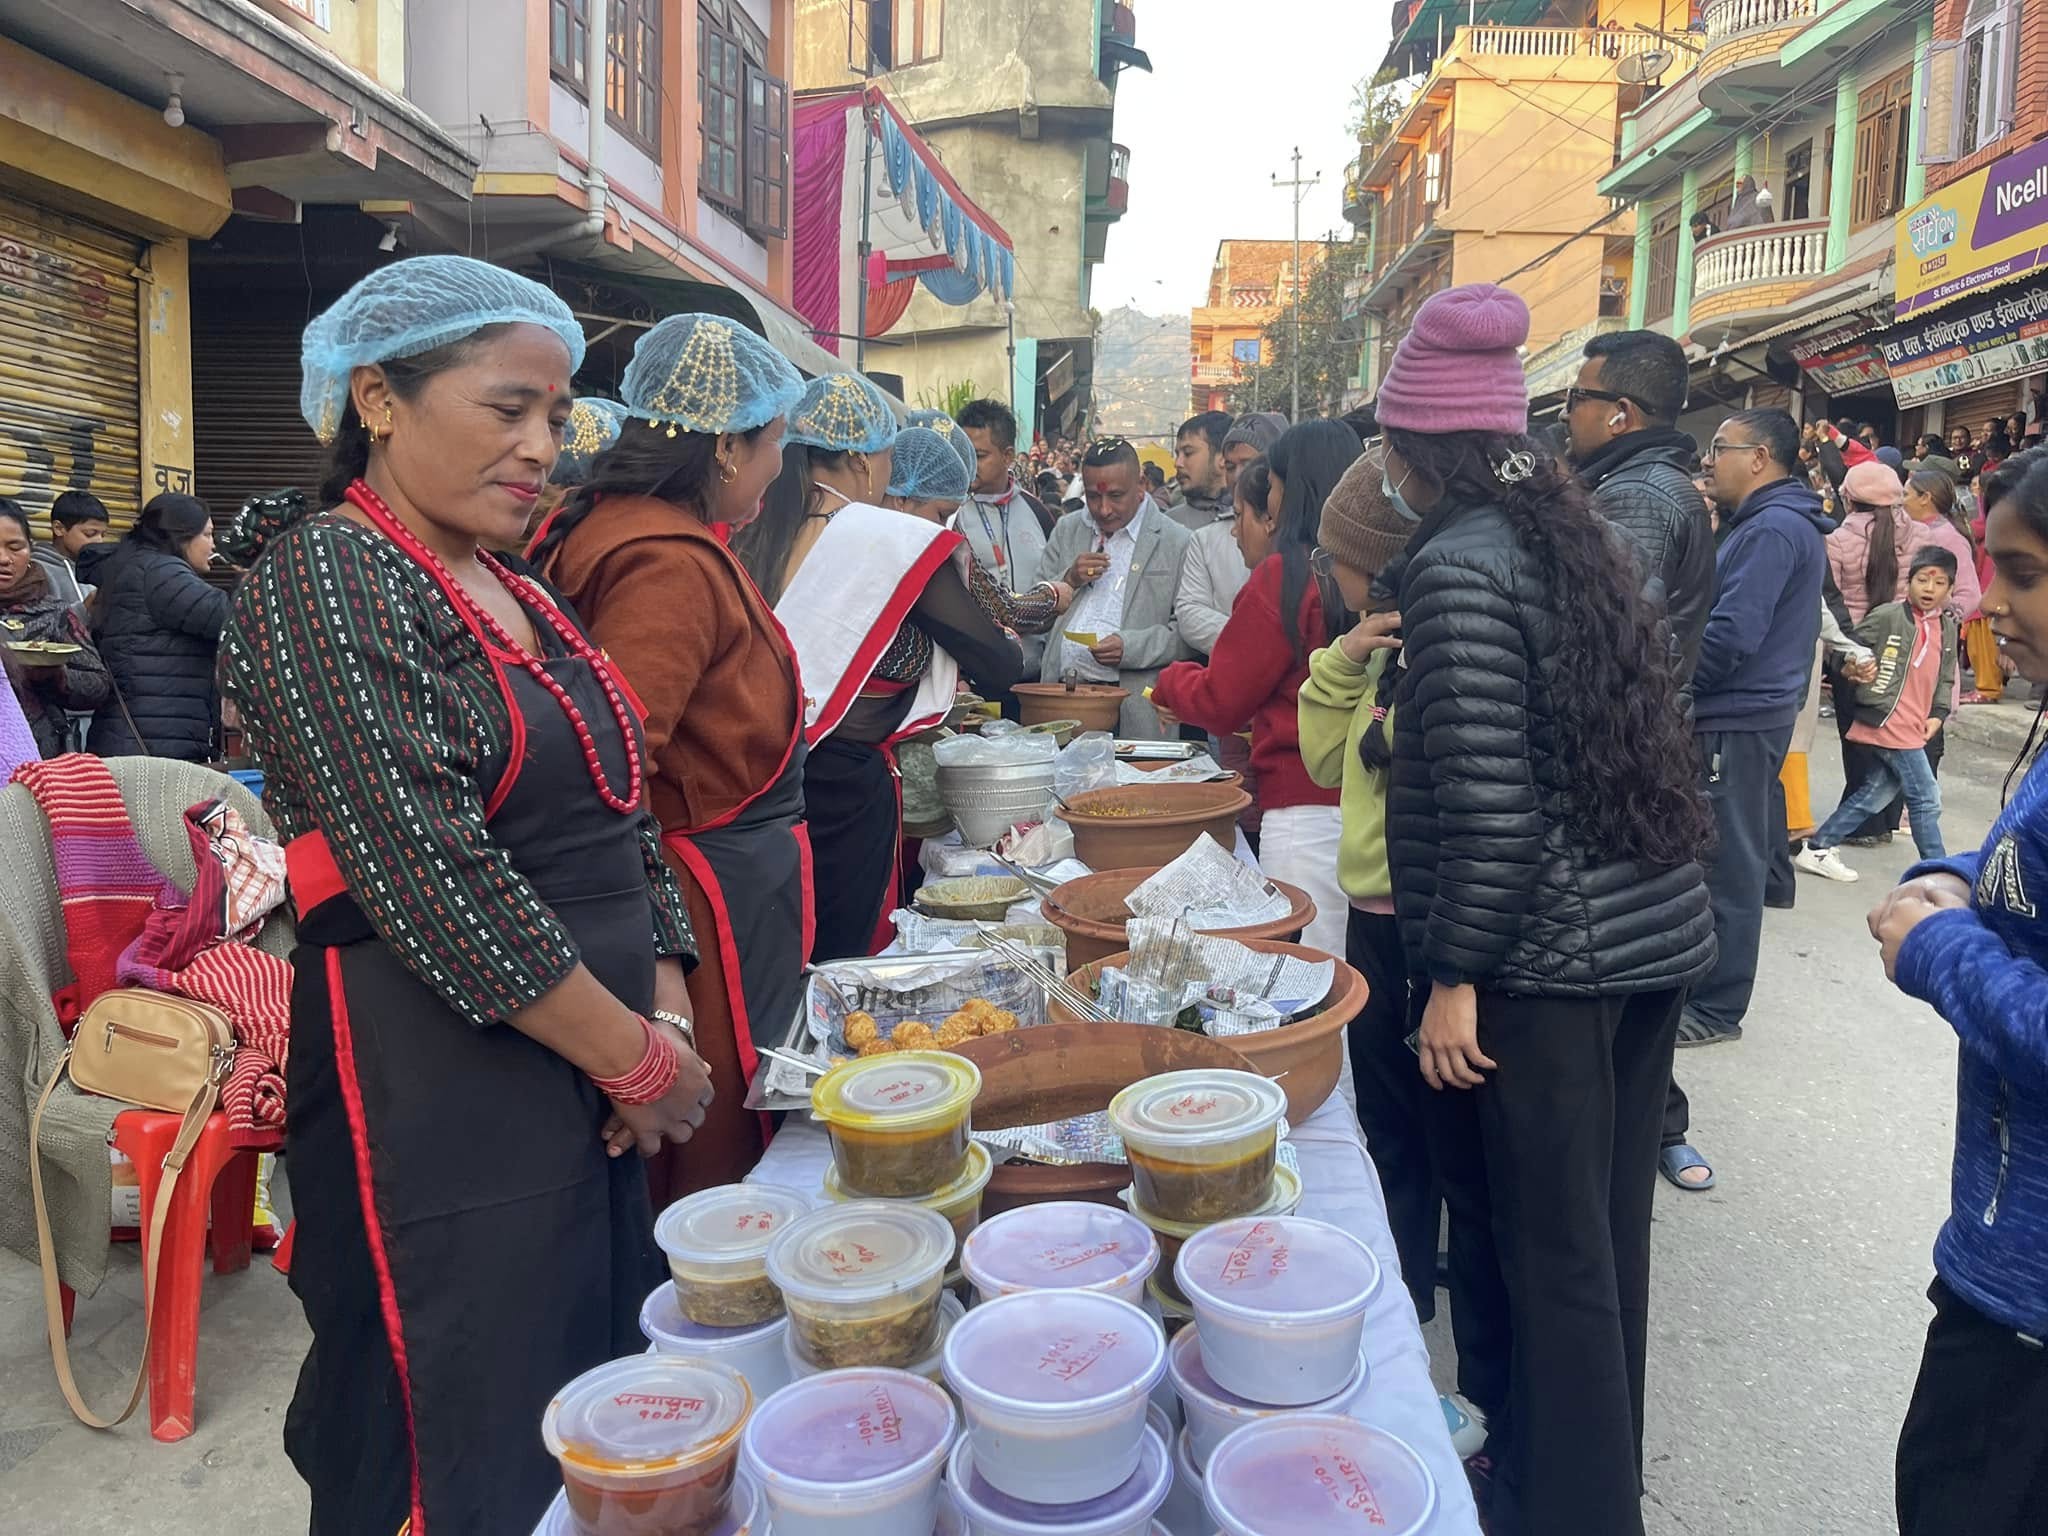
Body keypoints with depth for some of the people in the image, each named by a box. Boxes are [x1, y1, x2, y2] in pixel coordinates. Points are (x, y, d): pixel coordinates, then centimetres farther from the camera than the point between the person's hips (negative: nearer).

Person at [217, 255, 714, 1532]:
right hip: (441, 1092, -7)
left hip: (593, 1078, 8)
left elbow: (625, 821, 13)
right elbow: (431, 876, -20)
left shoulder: (521, 597, 13)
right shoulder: (327, 579, -12)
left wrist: (667, 1015, 0)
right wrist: (638, 1058, -14)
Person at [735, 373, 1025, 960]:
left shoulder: (753, 536, 2)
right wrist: (1008, 645, 15)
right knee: (841, 960, 9)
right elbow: (999, 670, -7)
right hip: (845, 782, -5)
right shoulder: (894, 542, -12)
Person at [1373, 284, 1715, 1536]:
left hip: (1547, 956, -9)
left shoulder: (1460, 563, -14)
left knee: (1549, 1249, 6)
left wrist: (1454, 976, -13)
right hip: (1656, 928, 9)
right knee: (1605, 1232, 21)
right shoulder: (1576, 534, 10)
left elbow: (1490, 803, -20)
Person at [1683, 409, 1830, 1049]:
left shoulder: (1772, 528, -16)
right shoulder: (1772, 521, 17)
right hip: (1745, 713, 11)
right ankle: (1704, 979, 28)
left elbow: (1731, 635, -23)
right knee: (1732, 856, 17)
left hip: (1737, 720, -11)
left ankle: (1716, 1008, 5)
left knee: (1726, 864, -3)